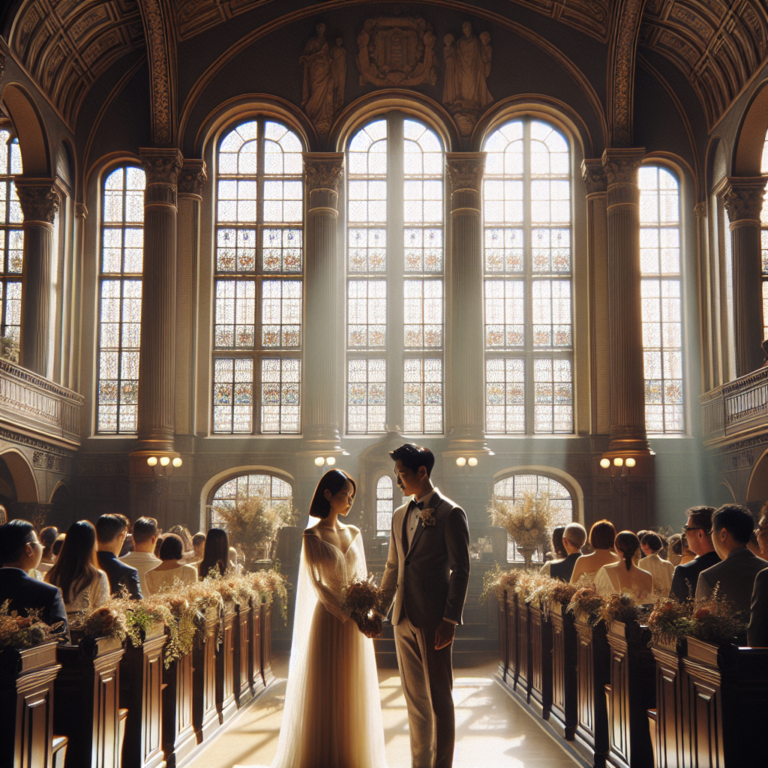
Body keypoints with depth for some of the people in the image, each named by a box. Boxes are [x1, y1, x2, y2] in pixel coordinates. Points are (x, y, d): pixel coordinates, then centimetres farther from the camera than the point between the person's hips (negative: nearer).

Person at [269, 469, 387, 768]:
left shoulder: (354, 534, 11)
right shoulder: (312, 536, -4)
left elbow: (363, 576, 13)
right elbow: (315, 582, -9)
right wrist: (346, 613, -17)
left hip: (356, 623, 5)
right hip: (329, 620, -5)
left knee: (355, 691, 8)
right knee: (325, 690, 0)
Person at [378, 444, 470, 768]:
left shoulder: (451, 513, -7)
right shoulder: (399, 516, 14)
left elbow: (460, 570, -10)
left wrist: (450, 620, -15)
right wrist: (379, 611, 16)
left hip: (433, 621, -7)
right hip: (404, 619, 7)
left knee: (439, 698, 1)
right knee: (414, 699, 12)